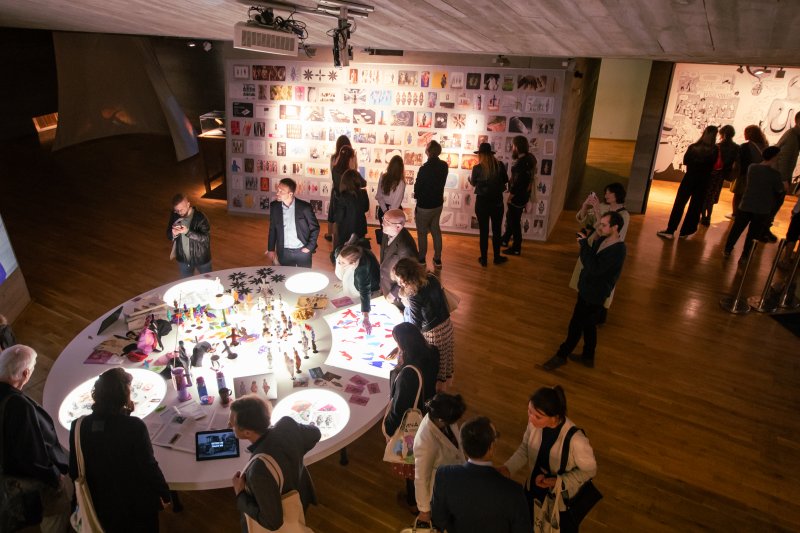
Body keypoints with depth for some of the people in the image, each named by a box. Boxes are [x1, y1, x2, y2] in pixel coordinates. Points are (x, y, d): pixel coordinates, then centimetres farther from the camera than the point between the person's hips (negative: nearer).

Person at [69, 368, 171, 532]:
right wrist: (164, 493, -3)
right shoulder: (134, 426, -25)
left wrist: (93, 492, 15)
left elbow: (74, 471, -2)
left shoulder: (80, 426, -12)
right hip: (138, 504, -4)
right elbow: (148, 467, -20)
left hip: (103, 506, 4)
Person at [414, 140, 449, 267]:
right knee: (436, 231, 16)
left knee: (422, 233, 10)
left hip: (424, 206, -6)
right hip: (438, 204, 6)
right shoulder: (444, 166, -5)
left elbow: (417, 188, -12)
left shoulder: (424, 168, -24)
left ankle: (422, 259, 20)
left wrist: (417, 196, 5)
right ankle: (437, 259, 22)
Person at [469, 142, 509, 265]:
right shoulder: (500, 165, -8)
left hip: (482, 202, -1)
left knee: (484, 231, 10)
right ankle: (497, 257, 26)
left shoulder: (477, 168, -13)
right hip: (497, 202, 1)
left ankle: (484, 259, 19)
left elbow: (473, 183, 6)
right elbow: (505, 180, 8)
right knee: (496, 231, 15)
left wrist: (472, 178, 28)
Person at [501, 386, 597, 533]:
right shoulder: (535, 423, -23)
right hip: (534, 488, 4)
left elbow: (589, 470, -18)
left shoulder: (575, 439, -36)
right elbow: (525, 448, -5)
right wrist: (507, 468, -18)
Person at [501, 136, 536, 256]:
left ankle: (516, 248, 19)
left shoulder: (520, 164, -27)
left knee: (515, 223, 5)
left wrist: (509, 198, -13)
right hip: (523, 195, 10)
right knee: (510, 218, 25)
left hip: (517, 197, -10)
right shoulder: (529, 158, 2)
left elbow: (516, 185, -24)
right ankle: (505, 240, 43)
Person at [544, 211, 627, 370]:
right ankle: (588, 357, 39)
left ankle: (562, 355, 24)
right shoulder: (602, 240, 0)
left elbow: (595, 269, -35)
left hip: (594, 295, -9)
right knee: (588, 325, 22)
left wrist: (584, 245, -30)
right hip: (587, 290, 9)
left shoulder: (617, 251, -28)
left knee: (576, 325, 6)